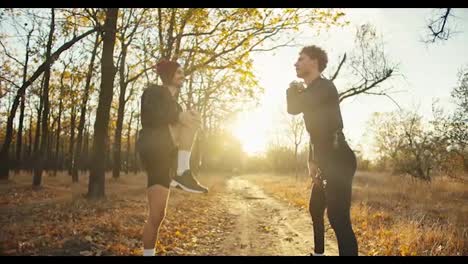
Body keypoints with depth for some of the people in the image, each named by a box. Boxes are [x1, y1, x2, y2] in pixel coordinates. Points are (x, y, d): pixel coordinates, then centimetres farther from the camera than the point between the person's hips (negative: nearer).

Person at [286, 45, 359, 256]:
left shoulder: (324, 86, -10)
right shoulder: (312, 92, 22)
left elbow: (293, 108, -21)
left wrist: (292, 90, 1)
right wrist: (312, 161, 17)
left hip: (338, 160, -11)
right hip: (327, 162, 11)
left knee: (338, 217, -19)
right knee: (316, 210, 23)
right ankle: (318, 253, 41)